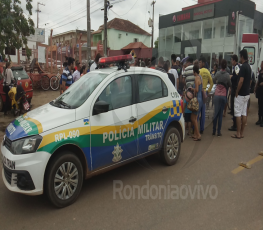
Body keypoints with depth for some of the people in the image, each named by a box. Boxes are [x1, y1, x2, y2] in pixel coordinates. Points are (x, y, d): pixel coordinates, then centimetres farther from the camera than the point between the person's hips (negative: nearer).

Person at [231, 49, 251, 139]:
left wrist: (237, 92, -14)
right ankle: (242, 133, 16)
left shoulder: (243, 67, -17)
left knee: (238, 113, -3)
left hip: (241, 94, -9)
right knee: (244, 113, 10)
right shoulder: (248, 66, 12)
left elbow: (241, 81, -23)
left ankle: (238, 134, 2)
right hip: (247, 93, 9)